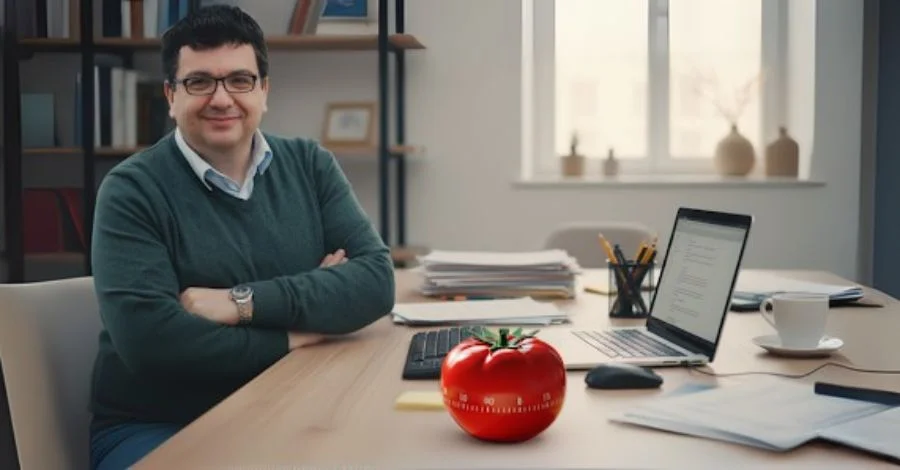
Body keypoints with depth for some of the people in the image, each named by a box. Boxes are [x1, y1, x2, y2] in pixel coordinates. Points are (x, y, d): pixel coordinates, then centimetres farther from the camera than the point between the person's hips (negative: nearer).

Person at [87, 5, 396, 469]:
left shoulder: (310, 165, 4)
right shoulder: (132, 190, -8)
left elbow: (376, 280, -8)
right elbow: (149, 340, -20)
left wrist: (246, 302, -17)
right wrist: (294, 335, -12)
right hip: (156, 428, -3)